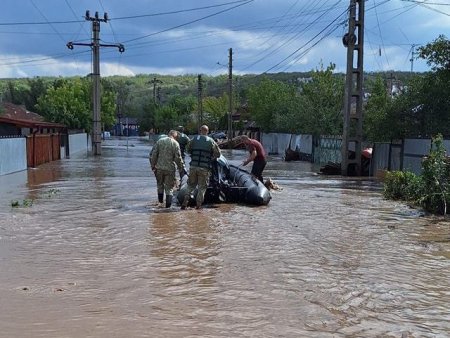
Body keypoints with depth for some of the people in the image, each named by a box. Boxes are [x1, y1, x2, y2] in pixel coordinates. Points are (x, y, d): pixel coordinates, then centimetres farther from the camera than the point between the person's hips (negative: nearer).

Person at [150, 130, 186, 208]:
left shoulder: (159, 141, 2)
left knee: (160, 184, 24)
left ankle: (160, 199, 35)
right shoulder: (175, 144, -7)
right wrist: (182, 168, 0)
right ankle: (168, 204, 4)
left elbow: (153, 154, 1)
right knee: (169, 187, 8)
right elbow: (178, 158, -9)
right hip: (170, 168, -2)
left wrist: (153, 165, 9)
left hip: (159, 167, 3)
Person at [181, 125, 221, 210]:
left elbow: (187, 149, 15)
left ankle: (185, 202, 8)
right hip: (204, 168, -2)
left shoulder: (194, 139, 3)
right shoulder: (211, 141, 0)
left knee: (190, 185, 16)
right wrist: (211, 158, 22)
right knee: (202, 187, 8)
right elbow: (218, 154, 4)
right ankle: (198, 205, 7)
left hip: (193, 166, 2)